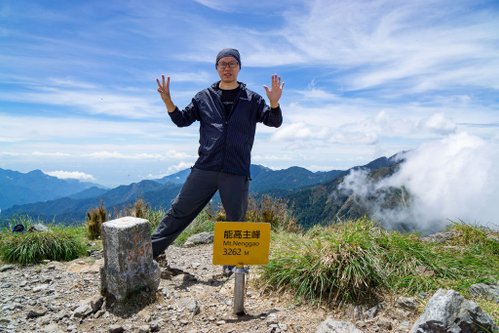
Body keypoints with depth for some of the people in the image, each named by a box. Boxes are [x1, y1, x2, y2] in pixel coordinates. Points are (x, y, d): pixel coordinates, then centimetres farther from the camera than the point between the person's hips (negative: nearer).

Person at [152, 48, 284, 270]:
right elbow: (182, 120, 13)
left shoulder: (251, 99, 7)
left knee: (236, 220, 11)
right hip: (204, 169, 1)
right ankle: (149, 250, 20)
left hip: (237, 173, 0)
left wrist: (274, 103, -19)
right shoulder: (204, 97, 11)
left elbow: (274, 122, 1)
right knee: (179, 211, 6)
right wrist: (167, 101, -5)